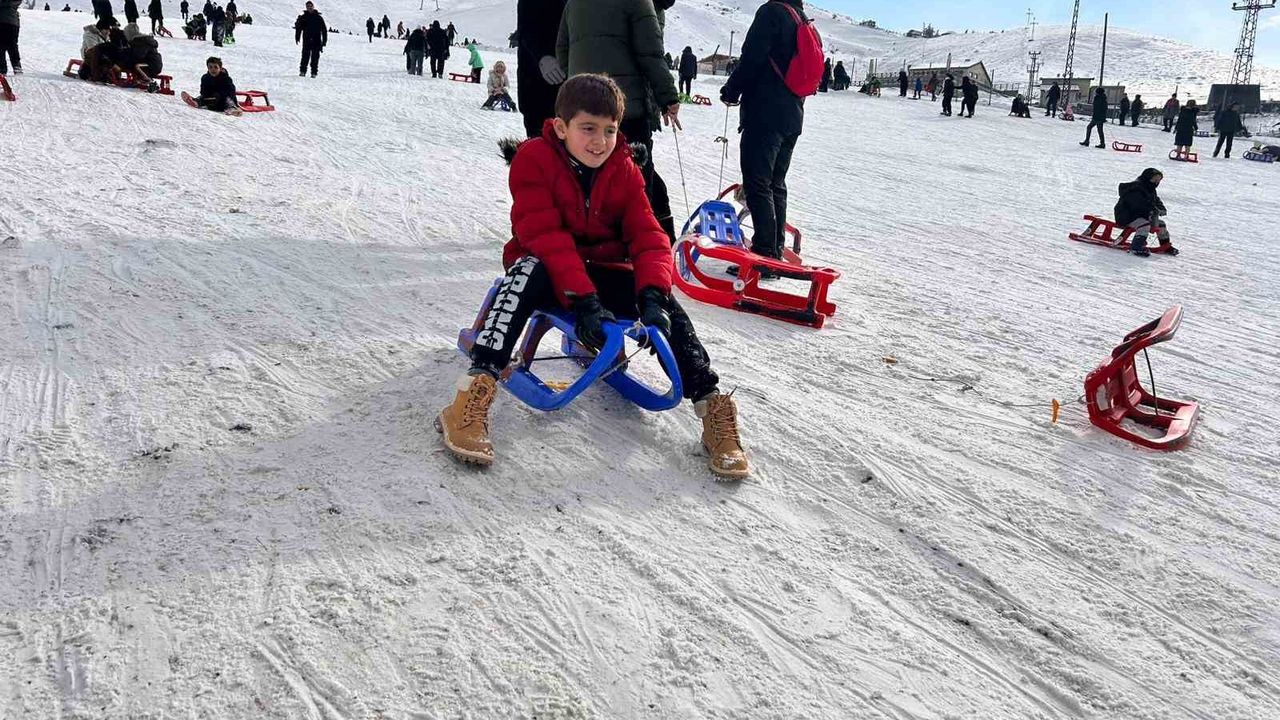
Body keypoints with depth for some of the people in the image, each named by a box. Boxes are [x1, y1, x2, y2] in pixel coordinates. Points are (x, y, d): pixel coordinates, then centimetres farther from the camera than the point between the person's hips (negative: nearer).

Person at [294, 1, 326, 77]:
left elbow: (324, 30, 9)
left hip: (317, 41, 0)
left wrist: (324, 41, 3)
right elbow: (298, 28, 9)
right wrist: (297, 38, -2)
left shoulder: (319, 18, 8)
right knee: (305, 56, -6)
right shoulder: (303, 17, 9)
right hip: (306, 41, 0)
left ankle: (314, 72, 2)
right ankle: (302, 71, 0)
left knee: (315, 57, -2)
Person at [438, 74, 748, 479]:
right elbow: (544, 236, -24)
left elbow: (648, 238, -10)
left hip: (603, 272, 4)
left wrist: (653, 295, -30)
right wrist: (583, 300, -36)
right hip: (549, 268, -3)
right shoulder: (534, 159, -14)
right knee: (528, 270, -38)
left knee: (664, 302, -21)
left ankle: (711, 408, -15)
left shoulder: (625, 171, -1)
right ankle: (474, 393, -45)